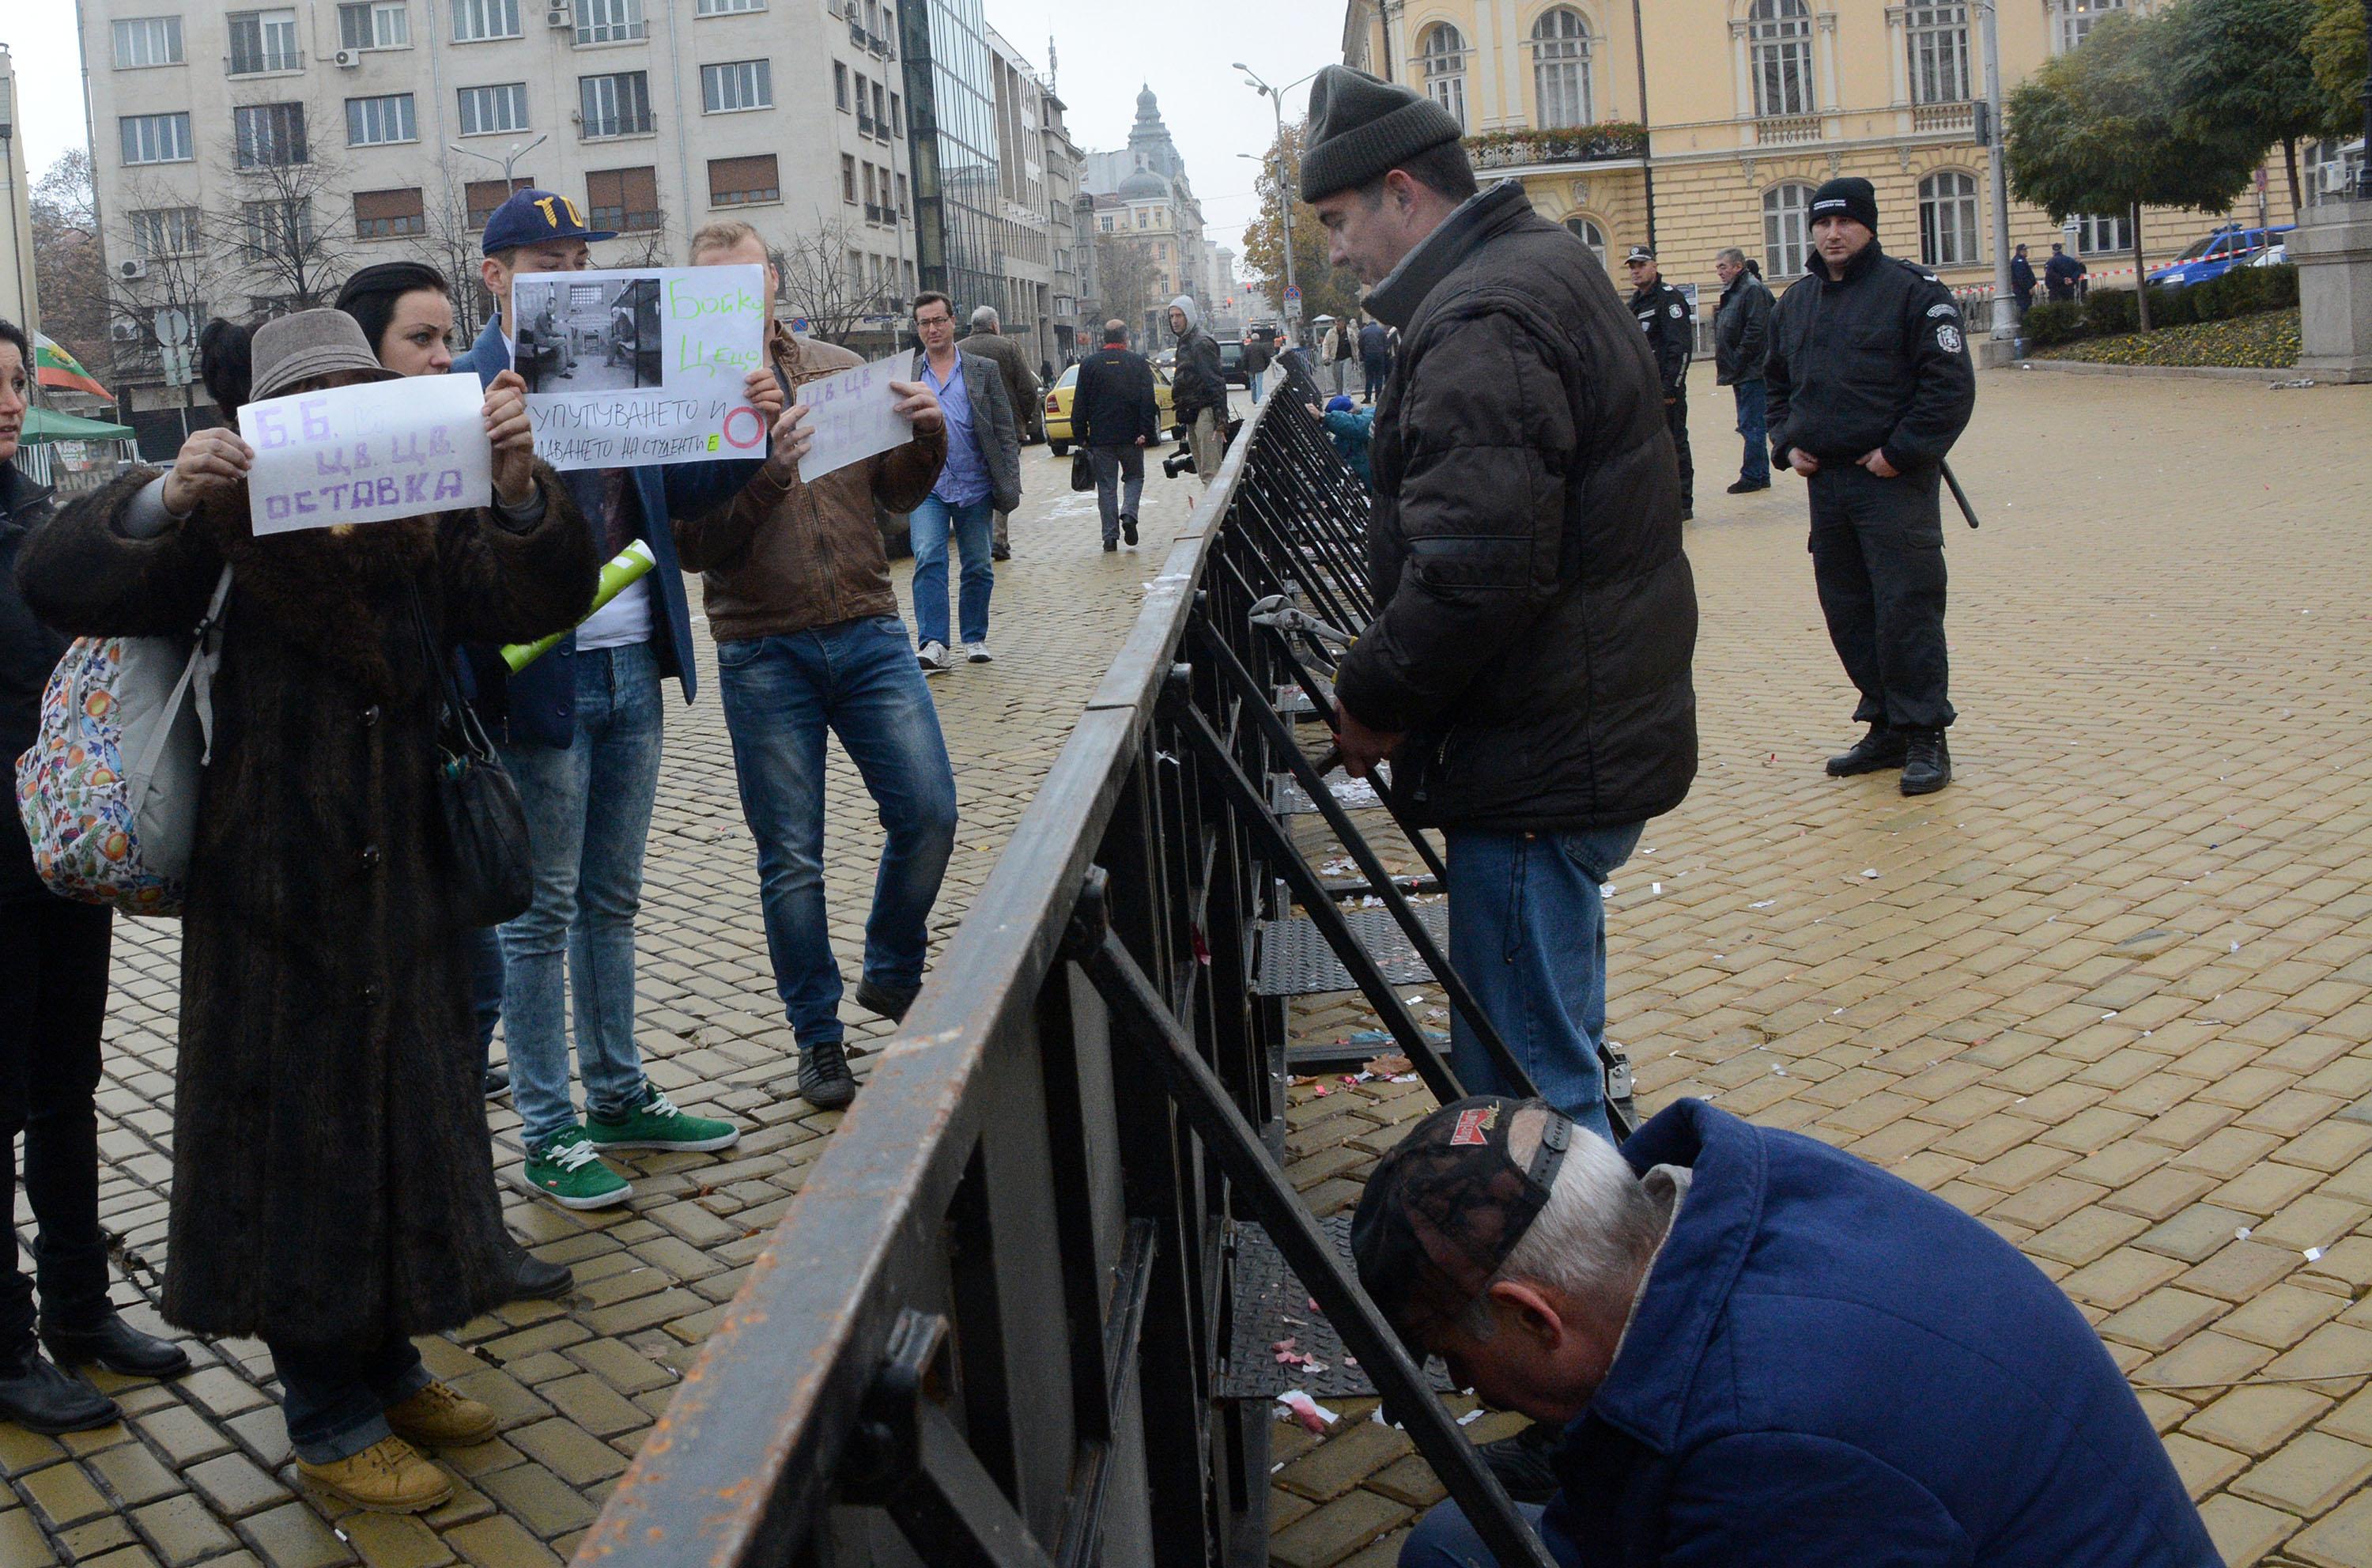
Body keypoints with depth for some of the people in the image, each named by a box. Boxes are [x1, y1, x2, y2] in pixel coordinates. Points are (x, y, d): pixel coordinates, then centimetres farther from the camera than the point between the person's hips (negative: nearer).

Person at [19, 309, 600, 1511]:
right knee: (296, 1132, 6)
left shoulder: (427, 527, 1)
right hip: (272, 903, -4)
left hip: (403, 890, 5)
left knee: (406, 1117, 15)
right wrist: (167, 496, -36)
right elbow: (58, 583, -18)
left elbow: (541, 598, -12)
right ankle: (327, 1420, 22)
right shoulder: (225, 535, -9)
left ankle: (389, 1366, 36)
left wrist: (517, 490, -32)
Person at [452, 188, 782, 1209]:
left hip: (632, 666, 7)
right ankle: (548, 1138, 14)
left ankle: (620, 1098, 30)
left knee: (612, 899, 17)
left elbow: (677, 491, 15)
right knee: (544, 912, 3)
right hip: (543, 678, -7)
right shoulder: (468, 386, -10)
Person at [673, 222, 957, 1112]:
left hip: (868, 633, 3)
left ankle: (891, 978, 25)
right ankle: (818, 1036, 19)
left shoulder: (842, 371, 9)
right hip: (762, 654, -3)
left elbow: (897, 495, 12)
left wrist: (926, 436, -7)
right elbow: (693, 544, -11)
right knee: (790, 856, 4)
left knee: (929, 813, 0)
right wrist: (764, 474, -24)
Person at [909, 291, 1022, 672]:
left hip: (975, 486, 0)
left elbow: (1005, 430, 4)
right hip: (927, 487, 0)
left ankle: (975, 638, 23)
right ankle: (933, 645, -18)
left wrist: (1010, 482, -3)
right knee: (928, 558, -16)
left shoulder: (984, 371, 6)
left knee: (978, 568, 7)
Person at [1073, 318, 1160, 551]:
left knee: (1106, 485, 5)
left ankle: (1110, 536, 2)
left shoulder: (1089, 364, 2)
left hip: (1100, 436, 0)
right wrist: (1145, 432, -7)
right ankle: (1128, 514, -7)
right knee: (1134, 476, 18)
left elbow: (1080, 403, 2)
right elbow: (1148, 401, -7)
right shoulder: (1138, 362, 0)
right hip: (1131, 434, 0)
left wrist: (1081, 435, 5)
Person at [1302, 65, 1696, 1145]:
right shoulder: (1545, 267, 15)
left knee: (1524, 1084, -3)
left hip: (1541, 765, -11)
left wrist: (1373, 700, -11)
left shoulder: (1484, 328, -19)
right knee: (1557, 1048, 24)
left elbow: (1471, 575, -28)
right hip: (1599, 725, 11)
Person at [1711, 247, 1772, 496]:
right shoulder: (1732, 292, 18)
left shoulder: (1752, 289, -12)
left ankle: (1753, 476, -3)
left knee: (1751, 425, -7)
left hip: (1752, 372, -10)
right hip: (1742, 373, 10)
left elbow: (1755, 331, -20)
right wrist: (1726, 366, 12)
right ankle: (1761, 475, 19)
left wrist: (1736, 362, -18)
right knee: (1750, 425, 13)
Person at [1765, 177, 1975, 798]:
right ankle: (1886, 729, 21)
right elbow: (1777, 381, 25)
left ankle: (1925, 735, 1)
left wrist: (1901, 452, -15)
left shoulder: (1913, 291, -6)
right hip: (1824, 481, 7)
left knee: (1906, 609, -7)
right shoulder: (1796, 301, 13)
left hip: (1894, 483, -6)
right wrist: (1787, 443, 9)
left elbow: (1950, 384, -11)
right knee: (1847, 612, 10)